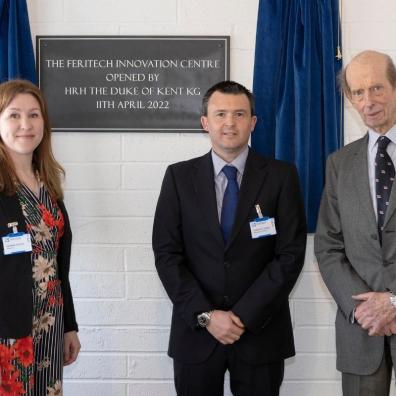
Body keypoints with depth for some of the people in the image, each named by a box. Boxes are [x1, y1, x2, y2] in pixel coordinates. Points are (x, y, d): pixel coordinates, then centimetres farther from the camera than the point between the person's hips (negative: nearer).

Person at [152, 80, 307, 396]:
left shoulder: (281, 176, -2)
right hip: (195, 332, 1)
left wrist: (244, 316, -12)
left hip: (261, 331, -1)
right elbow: (167, 254, -2)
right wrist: (205, 315, -11)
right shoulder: (179, 177, 1)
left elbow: (291, 254, -6)